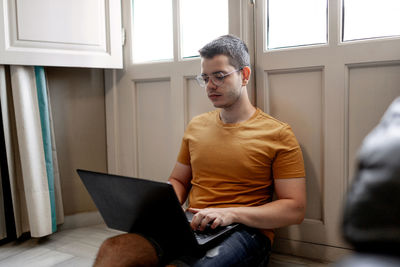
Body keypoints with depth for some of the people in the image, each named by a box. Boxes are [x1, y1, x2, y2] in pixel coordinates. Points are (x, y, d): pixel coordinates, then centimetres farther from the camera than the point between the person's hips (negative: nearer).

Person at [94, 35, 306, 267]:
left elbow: (295, 209, -4)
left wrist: (232, 213, -17)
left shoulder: (277, 134, -1)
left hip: (245, 232, -3)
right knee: (112, 248, -22)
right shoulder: (196, 126, 15)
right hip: (191, 227, 4)